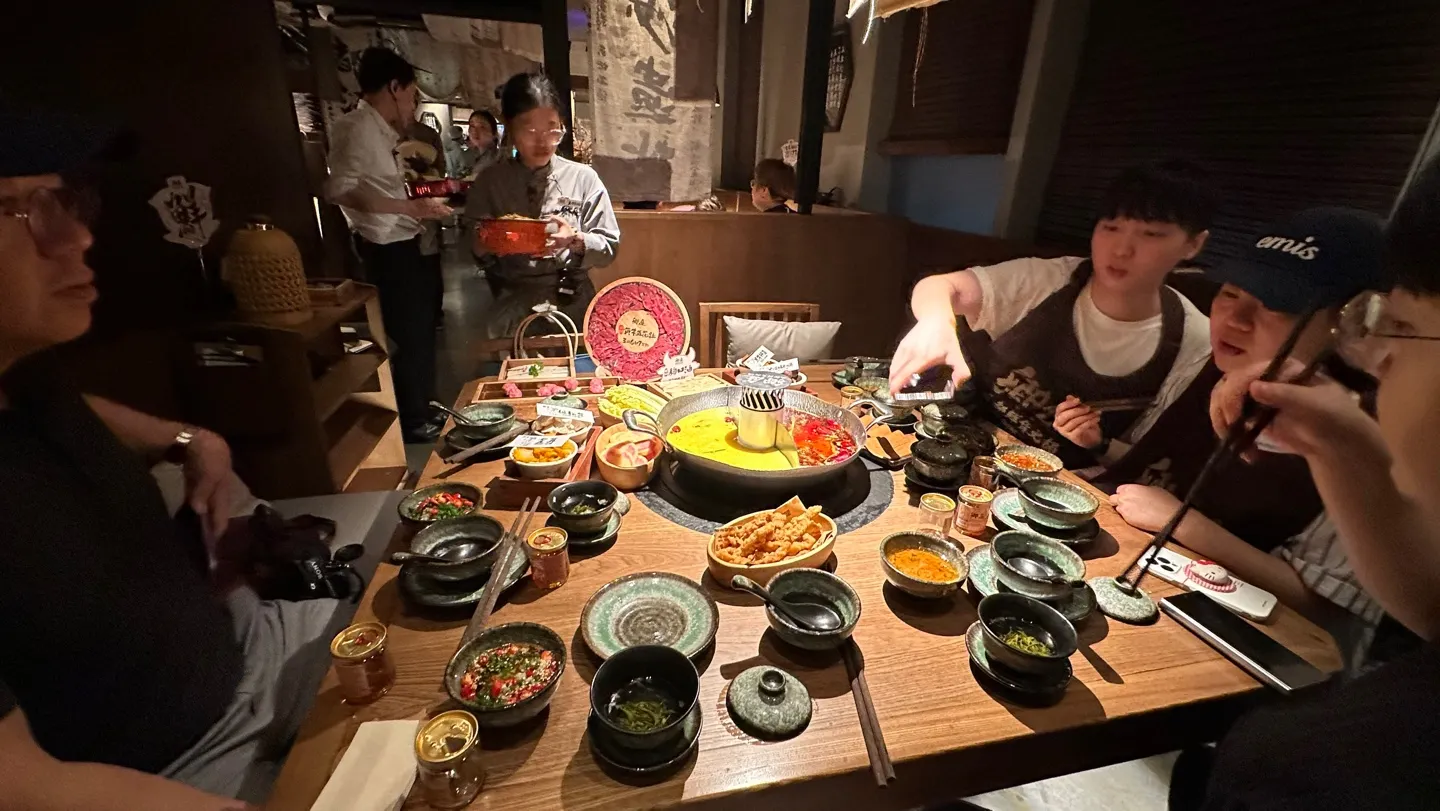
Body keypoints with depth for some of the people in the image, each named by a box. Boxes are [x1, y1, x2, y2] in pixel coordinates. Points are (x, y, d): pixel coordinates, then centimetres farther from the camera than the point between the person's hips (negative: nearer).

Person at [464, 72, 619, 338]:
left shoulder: (583, 178, -2)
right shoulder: (489, 182, 3)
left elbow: (609, 247, -1)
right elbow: (475, 251, 7)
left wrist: (576, 242, -19)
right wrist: (482, 249, -15)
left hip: (573, 307, 0)